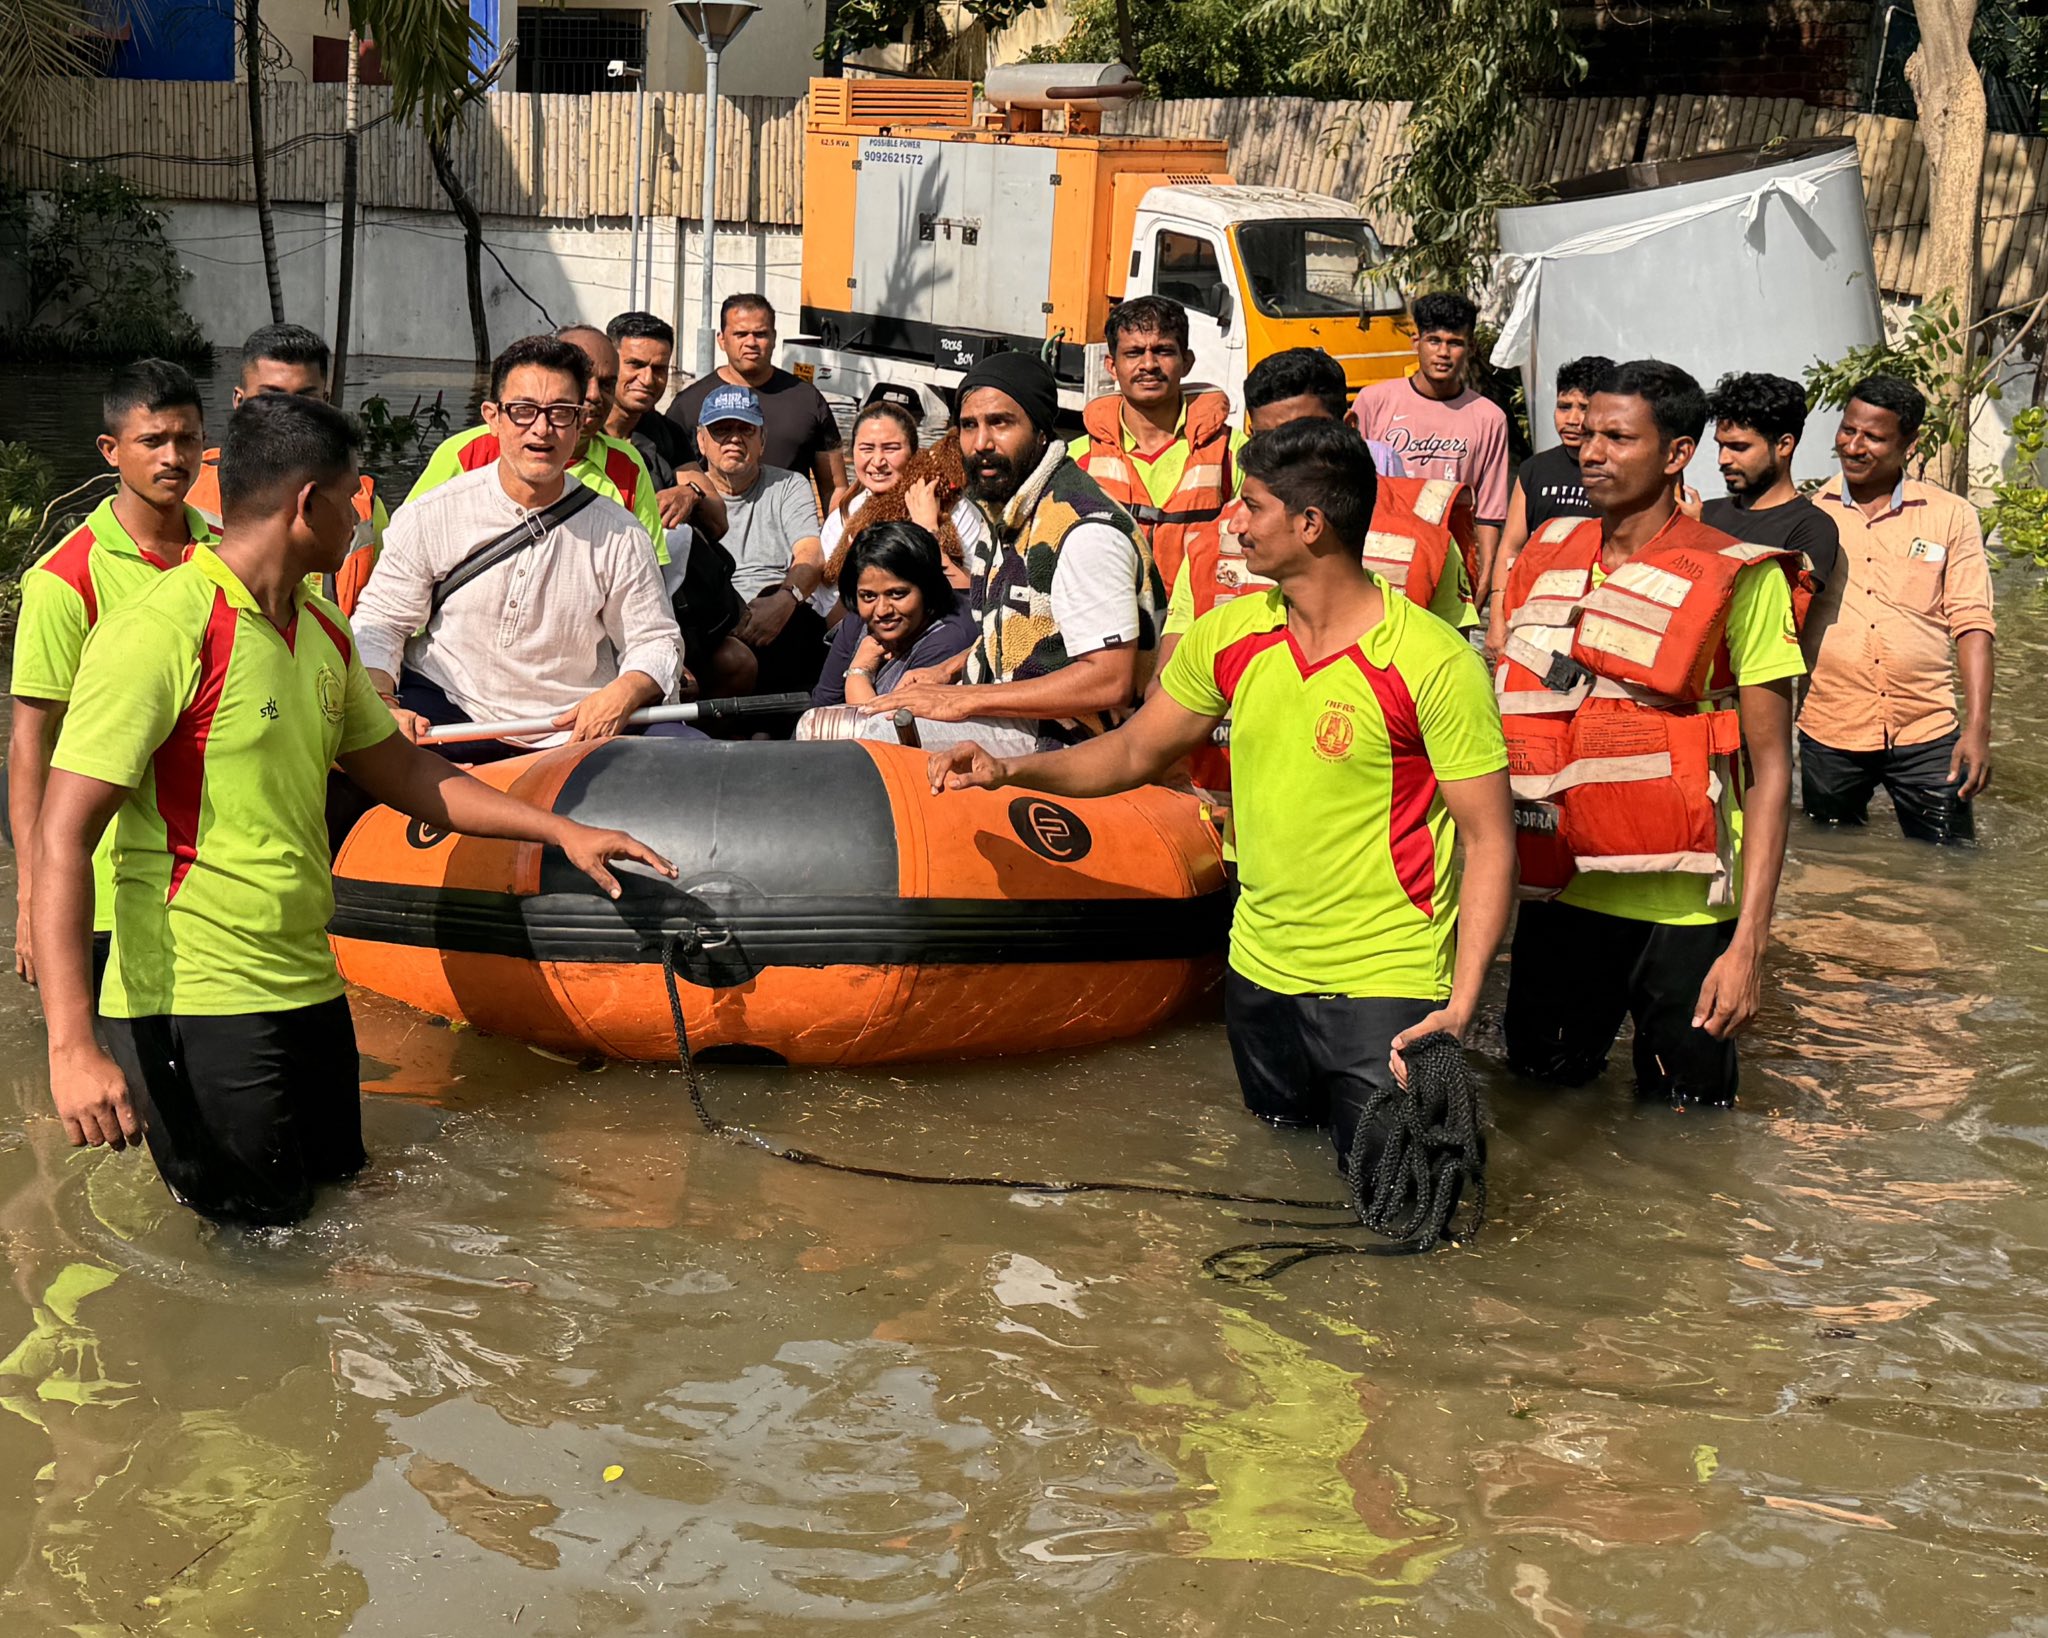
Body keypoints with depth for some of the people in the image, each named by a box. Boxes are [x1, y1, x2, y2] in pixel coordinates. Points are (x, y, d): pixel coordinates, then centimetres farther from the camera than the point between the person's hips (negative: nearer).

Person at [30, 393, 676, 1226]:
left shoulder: (323, 631, 11)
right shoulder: (161, 631, -16)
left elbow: (398, 770, 25)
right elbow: (62, 841, -20)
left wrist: (562, 831, 20)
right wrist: (72, 1047, -28)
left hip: (306, 990, 8)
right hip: (193, 1006, -8)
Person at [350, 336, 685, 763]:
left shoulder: (617, 534, 1)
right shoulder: (429, 518, -1)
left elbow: (656, 642, 7)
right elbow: (379, 624, 4)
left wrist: (623, 694, -16)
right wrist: (384, 707, -16)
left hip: (573, 729, 1)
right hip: (443, 716, -1)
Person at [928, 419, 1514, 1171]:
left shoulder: (1435, 663, -18)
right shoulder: (1230, 635, -1)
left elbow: (1490, 841, -16)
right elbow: (1135, 751, 11)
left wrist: (1461, 1007, -24)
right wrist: (1009, 769, -5)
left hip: (1383, 984, -6)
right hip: (1260, 963, 6)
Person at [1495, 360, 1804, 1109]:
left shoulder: (1738, 580, -9)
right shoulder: (1546, 556, 6)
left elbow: (1770, 769, -9)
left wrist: (1749, 943, -15)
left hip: (1680, 908, -4)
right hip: (1559, 892, 4)